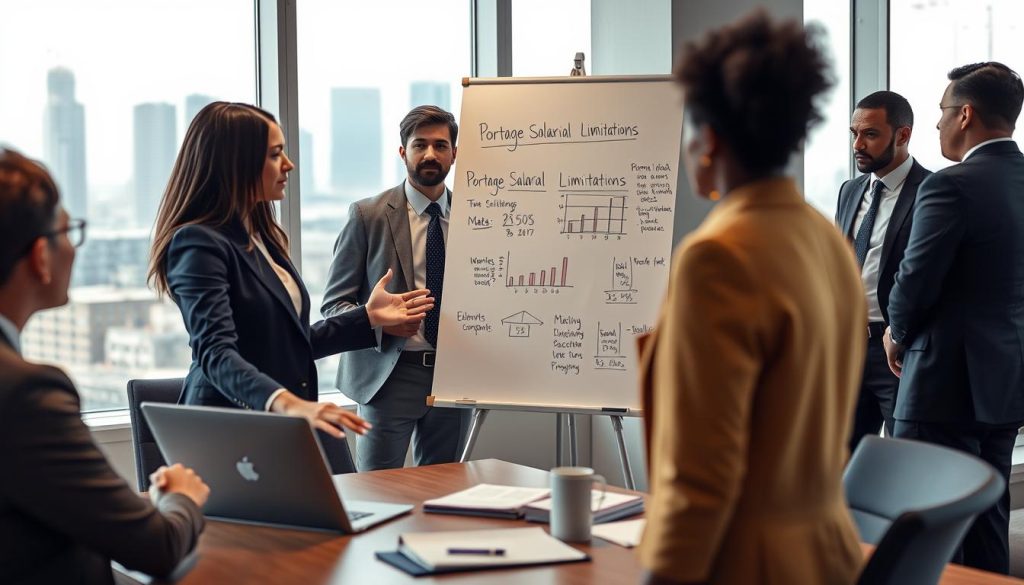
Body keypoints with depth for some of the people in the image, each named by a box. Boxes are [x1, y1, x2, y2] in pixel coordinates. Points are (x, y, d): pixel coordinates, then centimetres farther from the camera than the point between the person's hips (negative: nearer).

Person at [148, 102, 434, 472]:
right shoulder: (199, 244, -13)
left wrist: (368, 318, 18)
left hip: (291, 427, 8)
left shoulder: (263, 238, 15)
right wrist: (287, 403, -41)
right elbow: (216, 353, -27)